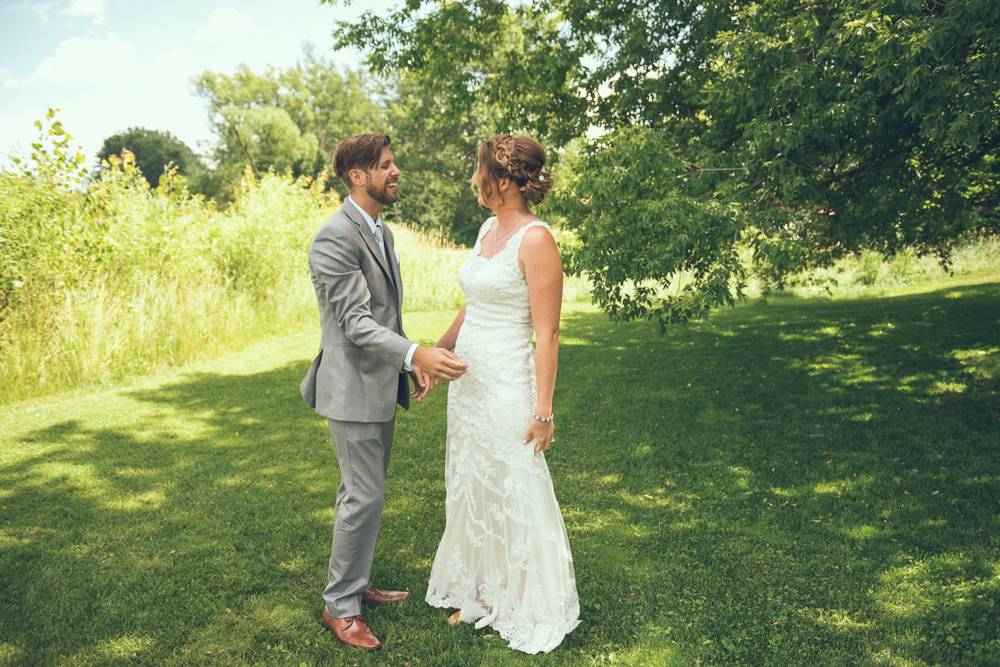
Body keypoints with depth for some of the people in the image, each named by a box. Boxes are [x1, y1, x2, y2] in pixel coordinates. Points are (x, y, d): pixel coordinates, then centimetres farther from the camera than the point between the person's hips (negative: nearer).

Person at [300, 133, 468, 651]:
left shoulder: (383, 232, 13)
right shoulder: (334, 238, -18)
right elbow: (355, 322, -24)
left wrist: (411, 365, 13)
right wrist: (415, 354, -34)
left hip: (381, 383, 9)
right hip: (353, 387, -9)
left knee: (363, 492, 18)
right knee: (364, 496, -3)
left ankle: (356, 584, 33)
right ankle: (339, 605, 14)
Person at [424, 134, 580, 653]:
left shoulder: (535, 240, -16)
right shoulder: (487, 229, 9)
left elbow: (548, 334, -17)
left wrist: (543, 410, -18)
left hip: (507, 386, -8)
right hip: (468, 378, 9)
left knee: (516, 494, 6)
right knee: (471, 489, 17)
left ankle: (530, 609, 27)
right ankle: (482, 595, 36)